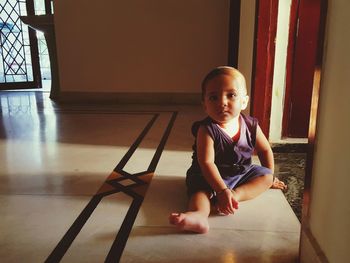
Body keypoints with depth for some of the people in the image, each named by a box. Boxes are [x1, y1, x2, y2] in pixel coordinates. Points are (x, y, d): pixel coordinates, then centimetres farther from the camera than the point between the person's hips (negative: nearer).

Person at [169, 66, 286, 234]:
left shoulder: (251, 126, -10)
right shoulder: (206, 130, -24)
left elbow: (265, 150, 8)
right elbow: (207, 163, -30)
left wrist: (269, 177, 14)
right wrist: (222, 190, -38)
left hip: (241, 173, 6)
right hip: (209, 176, -5)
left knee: (265, 175, -7)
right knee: (201, 189, -30)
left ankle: (236, 194, -30)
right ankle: (199, 215, -60)